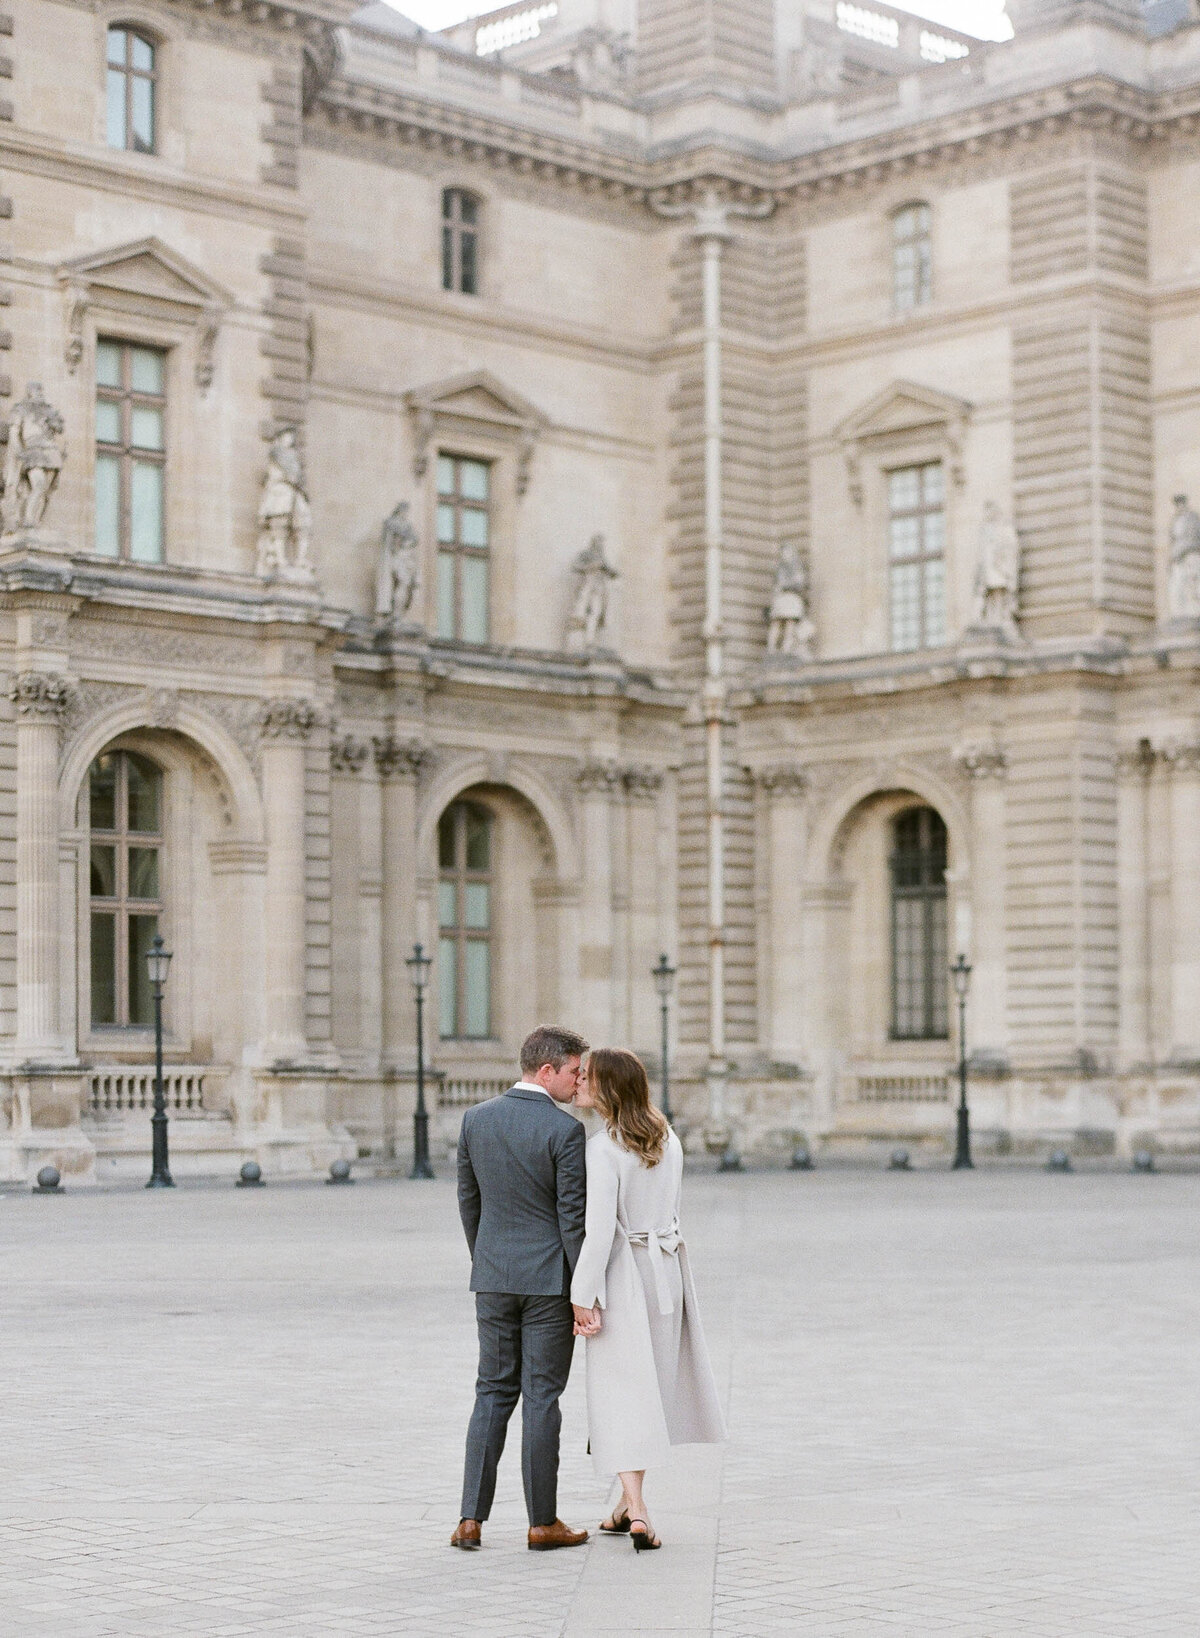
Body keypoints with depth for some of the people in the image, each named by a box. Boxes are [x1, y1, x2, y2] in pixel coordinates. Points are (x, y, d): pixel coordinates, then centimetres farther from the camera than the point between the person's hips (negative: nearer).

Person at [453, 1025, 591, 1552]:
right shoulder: (564, 1130, -14)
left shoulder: (476, 1119, 3)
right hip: (549, 1277, -5)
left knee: (493, 1392, 11)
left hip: (493, 1277, 5)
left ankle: (471, 1518, 6)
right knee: (541, 1397, 2)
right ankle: (543, 1523, 9)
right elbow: (572, 1215, -13)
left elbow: (468, 1198, 11)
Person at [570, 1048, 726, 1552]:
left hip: (622, 1273, -6)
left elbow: (599, 1227, -19)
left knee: (621, 1392, -3)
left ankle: (636, 1509, -13)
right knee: (651, 1388, 15)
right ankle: (629, 1503, 24)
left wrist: (583, 1296, -16)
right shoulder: (668, 1141, 7)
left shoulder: (603, 1147, -15)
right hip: (667, 1270, 7)